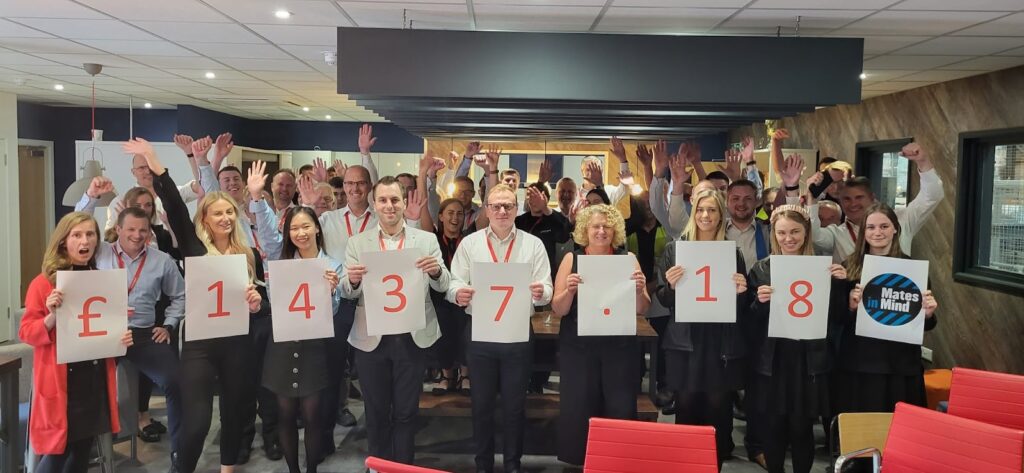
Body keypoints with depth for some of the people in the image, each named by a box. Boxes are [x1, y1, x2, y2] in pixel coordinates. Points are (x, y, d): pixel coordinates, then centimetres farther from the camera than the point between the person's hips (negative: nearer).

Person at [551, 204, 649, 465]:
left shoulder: (628, 258, 3)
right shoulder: (572, 259, 2)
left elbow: (642, 309, 4)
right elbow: (557, 309, 0)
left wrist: (639, 290, -16)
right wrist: (570, 290, -19)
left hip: (619, 346, 0)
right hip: (578, 347, 0)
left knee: (620, 409, 0)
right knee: (577, 410, 1)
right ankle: (580, 460, 20)